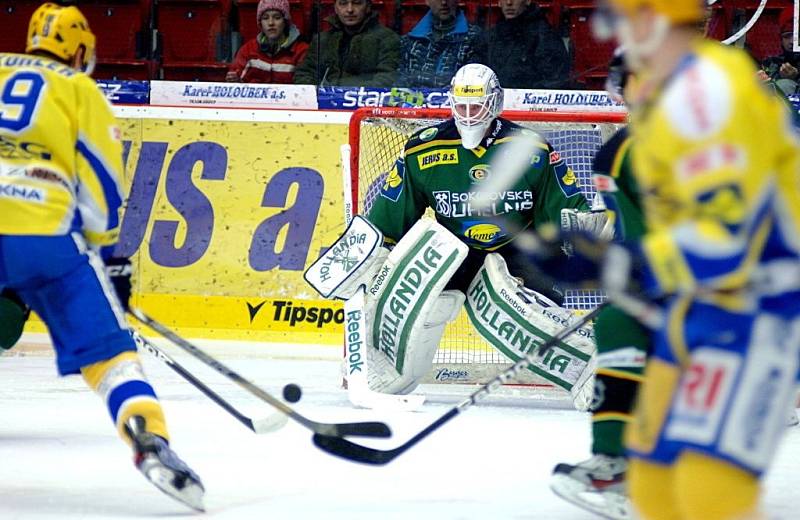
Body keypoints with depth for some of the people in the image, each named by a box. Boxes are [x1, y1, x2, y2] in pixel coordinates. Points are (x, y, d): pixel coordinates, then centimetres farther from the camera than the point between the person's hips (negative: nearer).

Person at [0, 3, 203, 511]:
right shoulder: (81, 91, 15)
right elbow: (101, 183, 11)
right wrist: (110, 258, 20)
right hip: (43, 231, -2)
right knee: (106, 347, 2)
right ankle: (150, 442, -17)